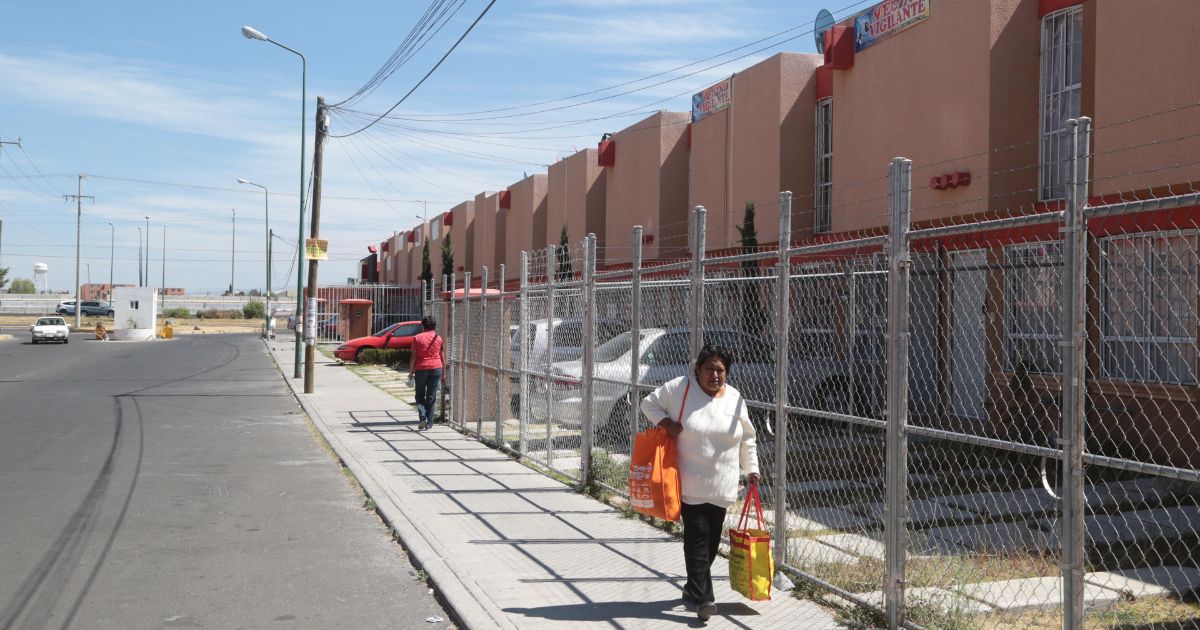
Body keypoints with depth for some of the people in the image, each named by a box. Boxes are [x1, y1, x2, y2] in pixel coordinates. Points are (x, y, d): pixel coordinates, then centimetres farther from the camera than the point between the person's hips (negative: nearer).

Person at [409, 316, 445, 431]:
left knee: (420, 395, 12)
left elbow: (414, 356, -5)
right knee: (431, 396, 7)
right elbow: (442, 357, 5)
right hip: (436, 369, 2)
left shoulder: (418, 338, -4)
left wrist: (411, 372, 2)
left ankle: (422, 416, -9)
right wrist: (443, 373, 12)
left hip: (421, 369, -2)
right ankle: (429, 422, 7)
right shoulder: (438, 338, 3)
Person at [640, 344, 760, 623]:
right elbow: (649, 403, 3)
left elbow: (747, 440, 14)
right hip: (691, 483, -4)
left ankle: (693, 587, 30)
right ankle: (703, 597, -4)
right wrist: (666, 422, -13)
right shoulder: (680, 388, -7)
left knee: (712, 539, 11)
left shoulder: (735, 399, 5)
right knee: (697, 538, -8)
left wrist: (751, 469, 11)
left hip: (722, 485, 4)